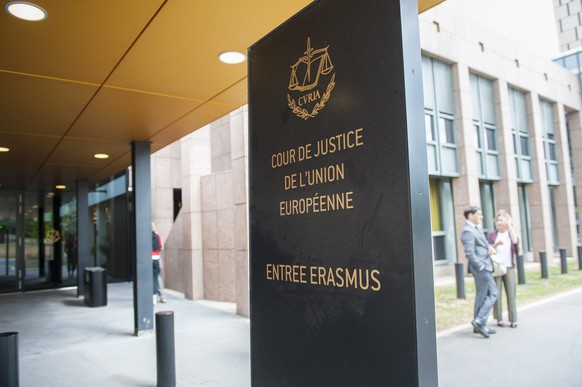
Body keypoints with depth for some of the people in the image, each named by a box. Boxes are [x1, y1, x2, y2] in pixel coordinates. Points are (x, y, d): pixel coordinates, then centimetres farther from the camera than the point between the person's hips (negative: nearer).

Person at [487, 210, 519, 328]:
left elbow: (515, 241, -8)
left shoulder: (511, 233, 12)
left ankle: (513, 319, 3)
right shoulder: (492, 234, 8)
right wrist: (496, 245, -16)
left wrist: (510, 226, -7)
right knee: (497, 294, 0)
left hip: (509, 267, 1)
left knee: (511, 293, -2)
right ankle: (499, 319, 8)